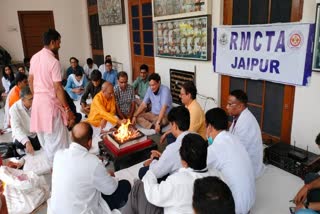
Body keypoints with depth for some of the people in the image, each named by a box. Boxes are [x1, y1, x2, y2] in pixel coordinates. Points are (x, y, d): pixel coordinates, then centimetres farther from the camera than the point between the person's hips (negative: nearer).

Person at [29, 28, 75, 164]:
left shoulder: (34, 58, 7)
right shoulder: (53, 62, -18)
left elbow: (30, 80, 15)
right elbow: (58, 88, -20)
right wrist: (67, 109, -16)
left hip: (37, 101, 9)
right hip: (50, 102, -9)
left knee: (44, 136, 18)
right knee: (57, 138, 3)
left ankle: (52, 163, 33)